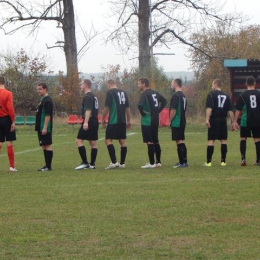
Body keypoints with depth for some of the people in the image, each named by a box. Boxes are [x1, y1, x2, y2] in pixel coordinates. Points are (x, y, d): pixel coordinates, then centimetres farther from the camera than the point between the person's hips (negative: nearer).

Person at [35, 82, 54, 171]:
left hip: (45, 128, -10)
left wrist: (45, 128, -23)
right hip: (41, 127, 10)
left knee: (47, 145, -7)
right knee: (44, 146, 12)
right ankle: (47, 165, 16)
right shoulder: (42, 100, 16)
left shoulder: (47, 101, -14)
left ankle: (48, 166, -6)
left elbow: (48, 115, -20)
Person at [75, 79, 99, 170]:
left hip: (89, 122, -10)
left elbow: (88, 110, -22)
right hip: (95, 121, 10)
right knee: (93, 143, 9)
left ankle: (85, 163, -12)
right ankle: (92, 164, 9)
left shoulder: (87, 96, -12)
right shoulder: (93, 96, 19)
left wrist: (86, 122, -30)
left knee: (79, 140, -7)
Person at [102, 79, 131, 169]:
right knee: (122, 141, 9)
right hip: (122, 121, 7)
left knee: (108, 140, -5)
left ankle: (114, 162, -16)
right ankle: (122, 163, 12)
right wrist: (128, 121, 22)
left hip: (113, 121, -7)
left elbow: (107, 107, -11)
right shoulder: (123, 92, 12)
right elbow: (127, 108, 15)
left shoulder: (110, 92, -7)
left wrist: (103, 119, 2)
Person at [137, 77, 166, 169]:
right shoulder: (154, 93, 11)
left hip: (147, 121, -8)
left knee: (149, 142, -4)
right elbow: (164, 100, 22)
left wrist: (143, 113, -13)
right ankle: (158, 162, 17)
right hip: (155, 120, 8)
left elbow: (140, 105, -29)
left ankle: (151, 163, -3)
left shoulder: (145, 94, -14)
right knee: (156, 141, 13)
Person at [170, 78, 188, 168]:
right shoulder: (183, 95, 15)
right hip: (182, 122, 9)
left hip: (176, 123, -9)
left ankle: (182, 162, -8)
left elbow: (173, 110, -19)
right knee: (181, 141, 13)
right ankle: (184, 161, 16)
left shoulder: (175, 95, -15)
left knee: (179, 141, -7)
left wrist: (170, 121, -10)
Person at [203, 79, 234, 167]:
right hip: (223, 120, 4)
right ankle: (223, 161, 7)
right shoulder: (226, 96, 12)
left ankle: (208, 161, -5)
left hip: (214, 120, -4)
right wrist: (233, 122, 11)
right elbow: (230, 110, 8)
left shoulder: (211, 94, -3)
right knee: (224, 140, 9)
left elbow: (209, 108, -15)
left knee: (211, 140, -2)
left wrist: (207, 119, -19)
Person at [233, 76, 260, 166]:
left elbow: (238, 110, -3)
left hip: (246, 121, -1)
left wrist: (235, 121, 1)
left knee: (243, 138, 11)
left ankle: (243, 157, -4)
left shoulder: (242, 95, -3)